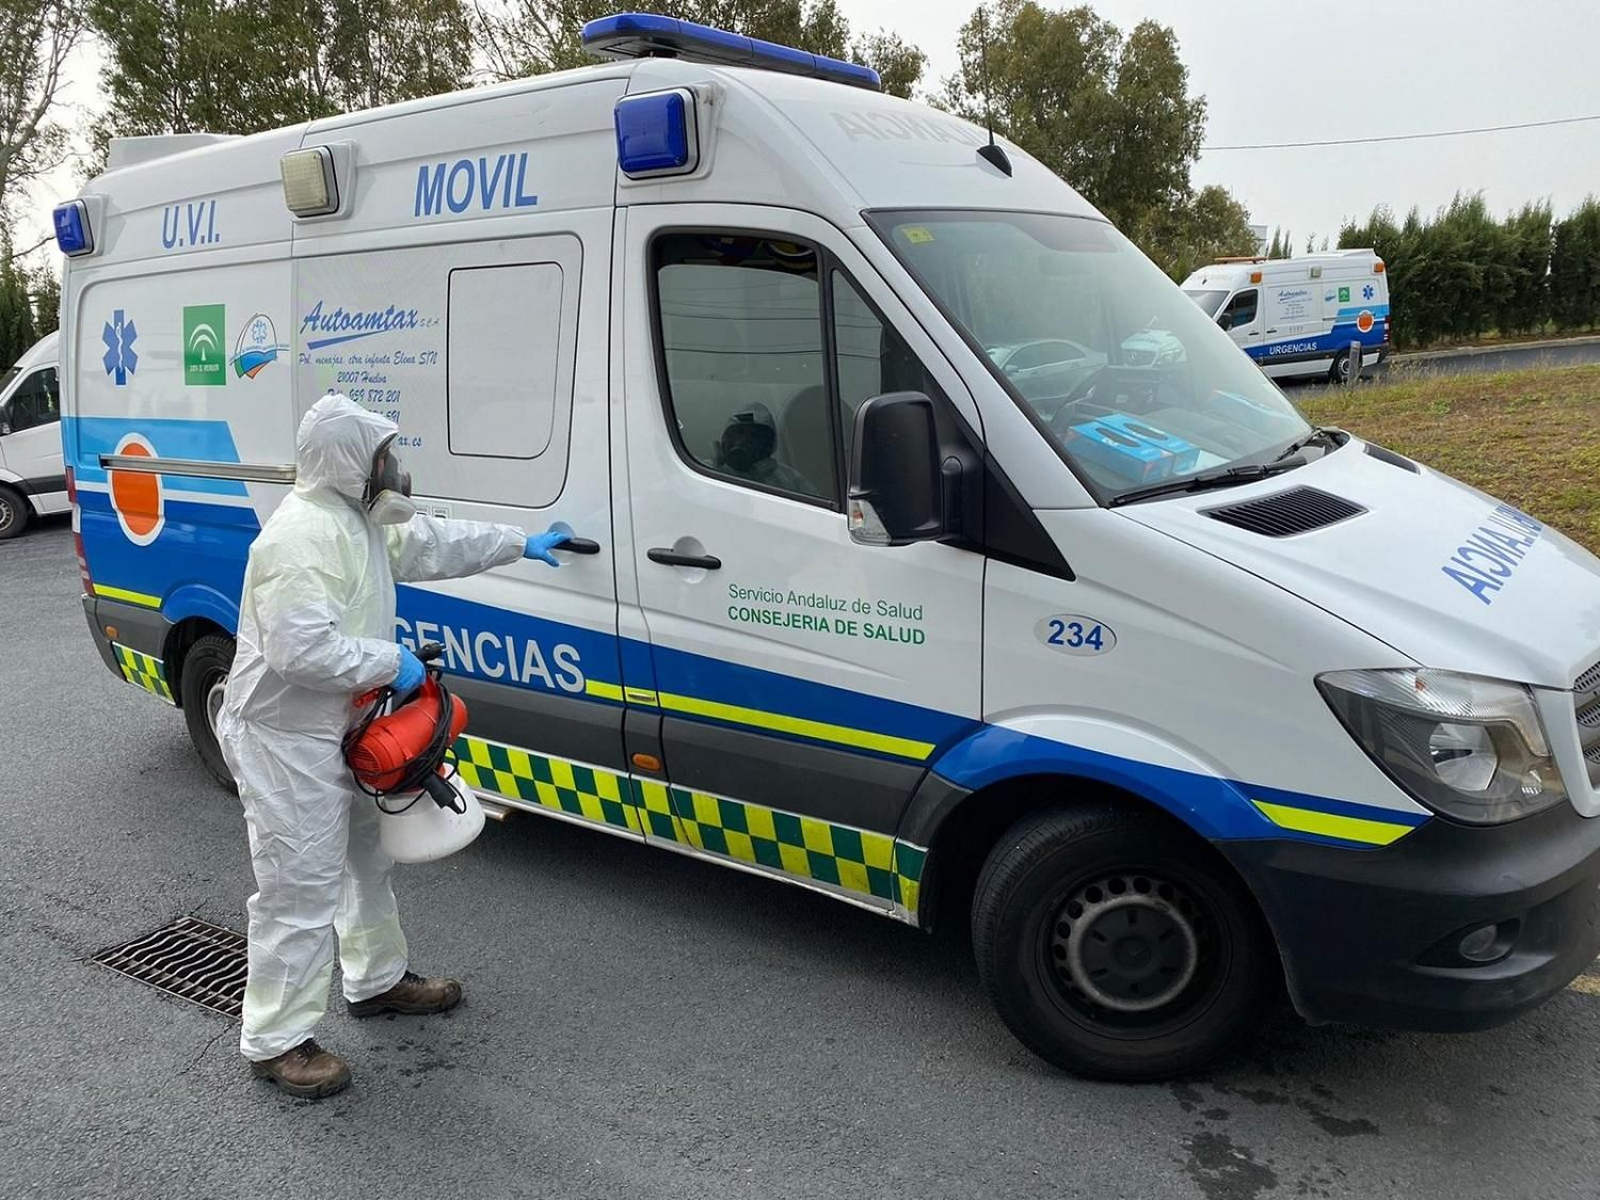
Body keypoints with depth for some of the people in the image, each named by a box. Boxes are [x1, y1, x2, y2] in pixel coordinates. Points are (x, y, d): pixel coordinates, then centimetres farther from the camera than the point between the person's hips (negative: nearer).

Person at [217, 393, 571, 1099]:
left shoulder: (360, 519, 8)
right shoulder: (304, 535, -26)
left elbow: (432, 544, 22)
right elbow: (300, 650, -33)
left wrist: (521, 544, 27)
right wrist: (390, 661, -22)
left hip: (338, 732, 11)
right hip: (284, 741, -11)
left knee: (365, 861, 23)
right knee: (301, 890, -4)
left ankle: (377, 980, 41)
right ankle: (276, 1041, 10)